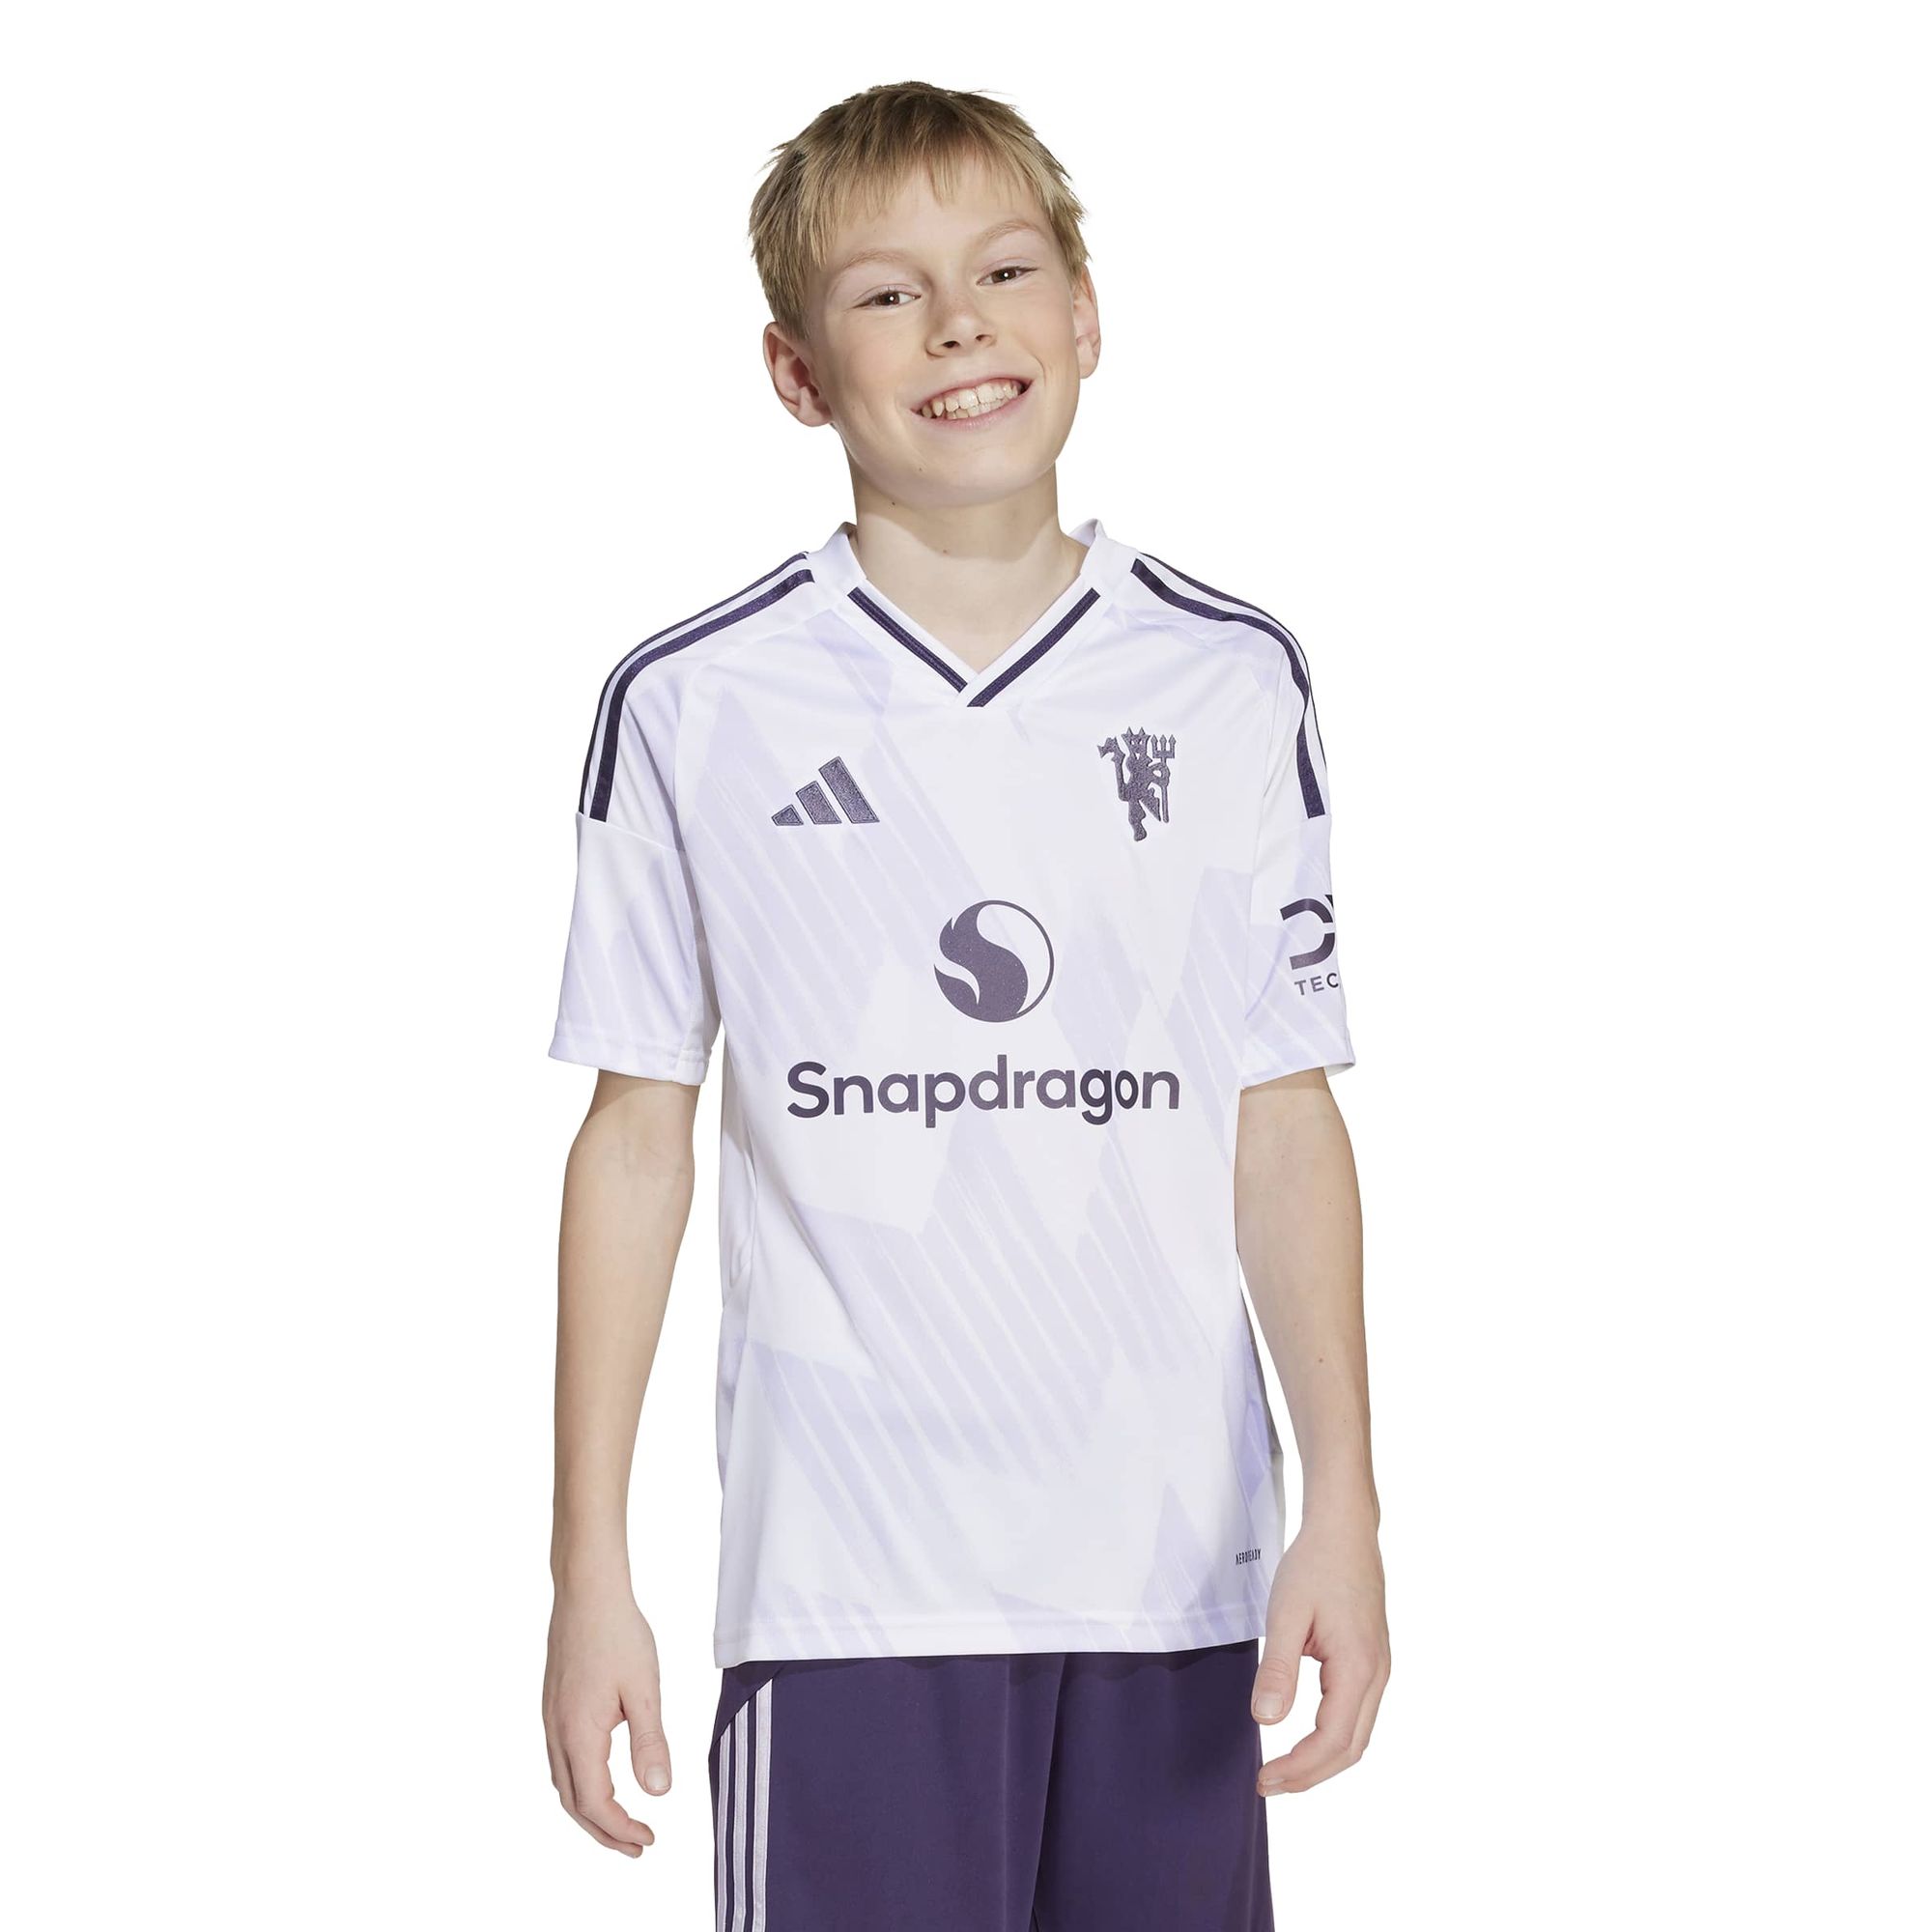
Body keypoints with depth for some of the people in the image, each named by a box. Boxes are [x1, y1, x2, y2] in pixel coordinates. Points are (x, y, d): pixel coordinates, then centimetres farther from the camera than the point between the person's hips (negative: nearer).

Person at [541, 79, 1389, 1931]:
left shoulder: (1234, 684, 5)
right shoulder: (695, 706, 0)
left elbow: (1285, 1123, 8)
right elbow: (636, 1142, 4)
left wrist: (1342, 1508, 1)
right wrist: (588, 1571, 2)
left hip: (1180, 1574, 2)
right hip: (850, 1583, -2)